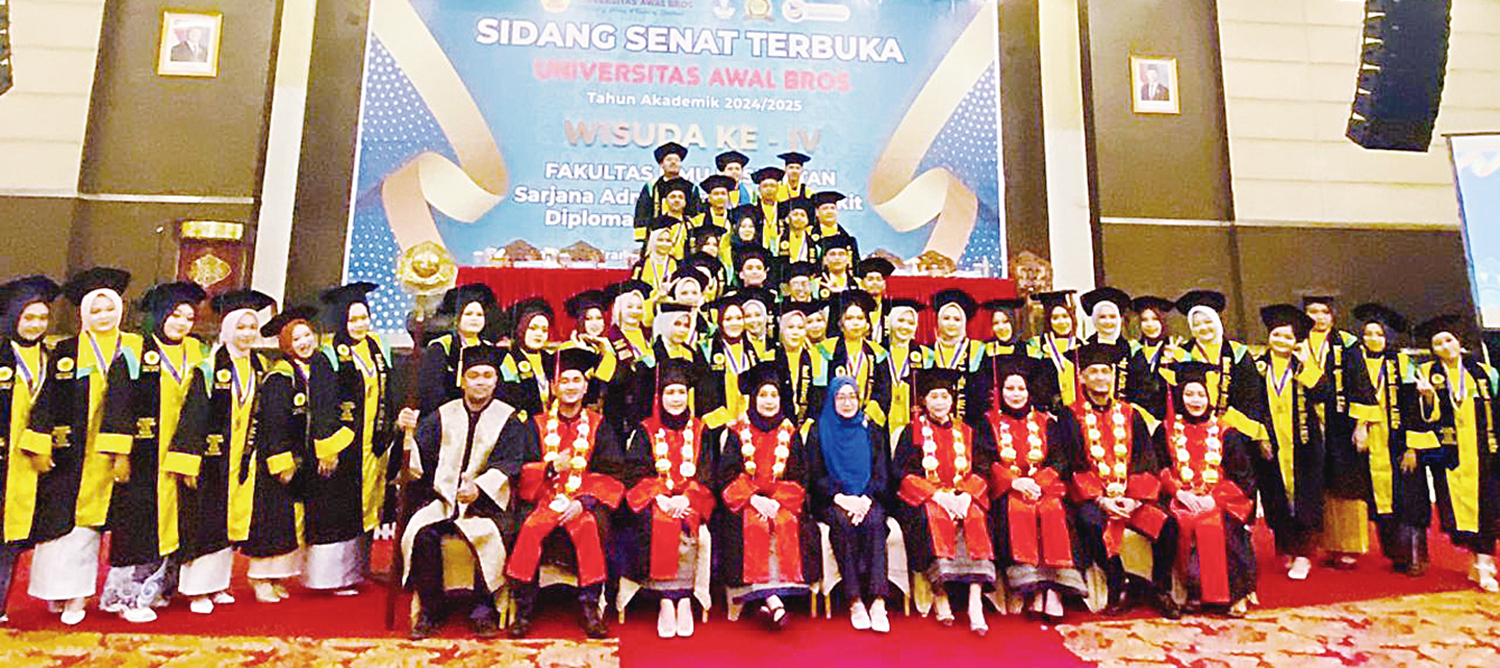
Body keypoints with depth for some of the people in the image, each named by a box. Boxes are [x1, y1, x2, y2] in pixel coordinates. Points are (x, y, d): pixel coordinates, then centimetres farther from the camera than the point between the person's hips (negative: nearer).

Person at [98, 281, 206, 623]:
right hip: (144, 453, -5)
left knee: (169, 520, 9)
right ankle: (128, 594, 11)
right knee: (138, 521, -1)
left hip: (179, 453, 5)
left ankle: (156, 587, 22)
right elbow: (118, 402, -10)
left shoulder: (194, 352, 10)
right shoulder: (136, 350, -5)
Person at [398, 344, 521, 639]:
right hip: (442, 496, 2)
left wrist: (479, 488, -24)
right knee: (422, 532, -26)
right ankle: (430, 611, -9)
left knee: (488, 536, -31)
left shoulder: (508, 419, 6)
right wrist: (411, 433, -12)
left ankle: (483, 610, -13)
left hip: (486, 499, -2)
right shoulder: (443, 416, 14)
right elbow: (419, 463, 6)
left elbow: (504, 466, -6)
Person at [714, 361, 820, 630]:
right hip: (744, 502, -1)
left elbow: (798, 478, 5)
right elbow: (726, 476, -1)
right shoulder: (736, 432, 6)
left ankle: (765, 600, -28)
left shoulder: (790, 433, 11)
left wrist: (776, 501, -13)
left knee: (790, 524, -30)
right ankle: (772, 599, -35)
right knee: (751, 525, -32)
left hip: (782, 501, 1)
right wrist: (754, 499, -16)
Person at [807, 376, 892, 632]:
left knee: (874, 521, -32)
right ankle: (855, 601, -32)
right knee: (842, 522, -34)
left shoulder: (871, 430, 12)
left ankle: (877, 601, -36)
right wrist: (841, 498, -16)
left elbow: (882, 474, 6)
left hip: (867, 499, 1)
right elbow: (816, 476, 1)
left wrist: (866, 499, -14)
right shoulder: (819, 430, 7)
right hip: (831, 501, -1)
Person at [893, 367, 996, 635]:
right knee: (934, 518, -34)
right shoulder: (913, 432, 7)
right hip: (923, 499, -2)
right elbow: (903, 474, -3)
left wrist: (966, 495, -13)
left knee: (976, 518, -30)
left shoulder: (965, 432, 16)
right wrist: (938, 494, -16)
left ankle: (975, 602, -34)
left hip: (962, 496, 2)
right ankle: (939, 593, -26)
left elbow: (980, 471, 8)